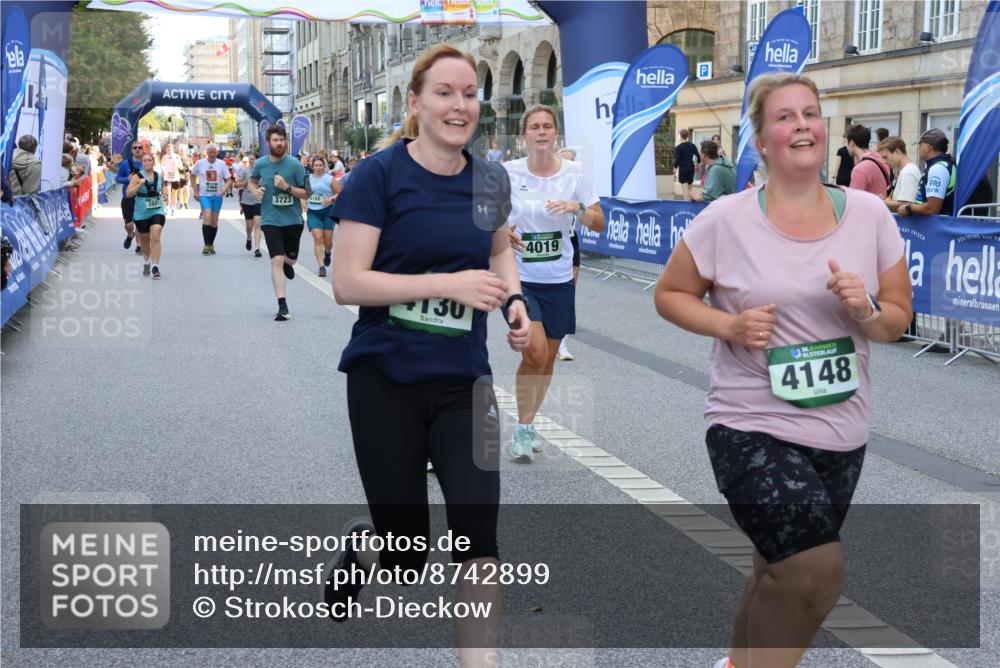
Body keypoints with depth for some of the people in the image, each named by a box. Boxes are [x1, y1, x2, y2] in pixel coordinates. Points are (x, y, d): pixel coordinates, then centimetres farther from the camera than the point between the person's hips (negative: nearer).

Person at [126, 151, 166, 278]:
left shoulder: (159, 177, 5)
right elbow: (128, 193, -15)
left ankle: (155, 267, -18)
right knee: (144, 240, 15)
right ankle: (146, 263, 40)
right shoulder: (137, 177, -6)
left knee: (155, 238, -16)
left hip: (157, 211, 1)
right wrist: (140, 184, -22)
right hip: (141, 214, -1)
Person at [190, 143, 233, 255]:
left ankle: (211, 245, 22)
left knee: (214, 221, 7)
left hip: (217, 195, 2)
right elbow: (192, 175, 14)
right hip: (204, 195, -2)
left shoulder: (221, 164, 1)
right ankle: (206, 245, -14)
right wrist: (195, 191, 7)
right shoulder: (200, 163, -1)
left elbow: (229, 179, 2)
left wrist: (225, 189, -17)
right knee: (207, 218, -19)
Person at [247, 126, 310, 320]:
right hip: (271, 220, -1)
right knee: (276, 260, -14)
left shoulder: (294, 165, -10)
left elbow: (306, 193, -7)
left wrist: (287, 187, -21)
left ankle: (287, 263, 57)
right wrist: (255, 190, -2)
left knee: (290, 259, 17)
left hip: (293, 219, 1)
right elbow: (252, 181, 19)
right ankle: (282, 306, -13)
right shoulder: (260, 164, -3)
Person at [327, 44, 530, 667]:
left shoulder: (491, 180, 3)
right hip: (385, 378, -3)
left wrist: (514, 299, 2)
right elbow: (348, 284, -16)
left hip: (463, 380, 3)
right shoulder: (379, 174, -12)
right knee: (406, 558, 5)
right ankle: (360, 548, 42)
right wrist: (450, 284, -24)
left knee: (477, 528, -9)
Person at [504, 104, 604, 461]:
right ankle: (522, 430, -2)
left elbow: (599, 224, 0)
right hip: (519, 278, -3)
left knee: (548, 358, 10)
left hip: (559, 280, 3)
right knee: (535, 352, -20)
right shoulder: (507, 172, -5)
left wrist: (578, 208, -20)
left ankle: (528, 425, 31)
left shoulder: (573, 172, -1)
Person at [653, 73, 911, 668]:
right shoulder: (725, 220, -8)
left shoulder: (870, 215, 0)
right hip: (754, 427, -4)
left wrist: (867, 310, -15)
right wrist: (729, 325, -14)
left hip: (843, 433, 4)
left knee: (782, 578, 17)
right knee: (819, 574, -19)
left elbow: (897, 320, 8)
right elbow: (670, 294, 3)